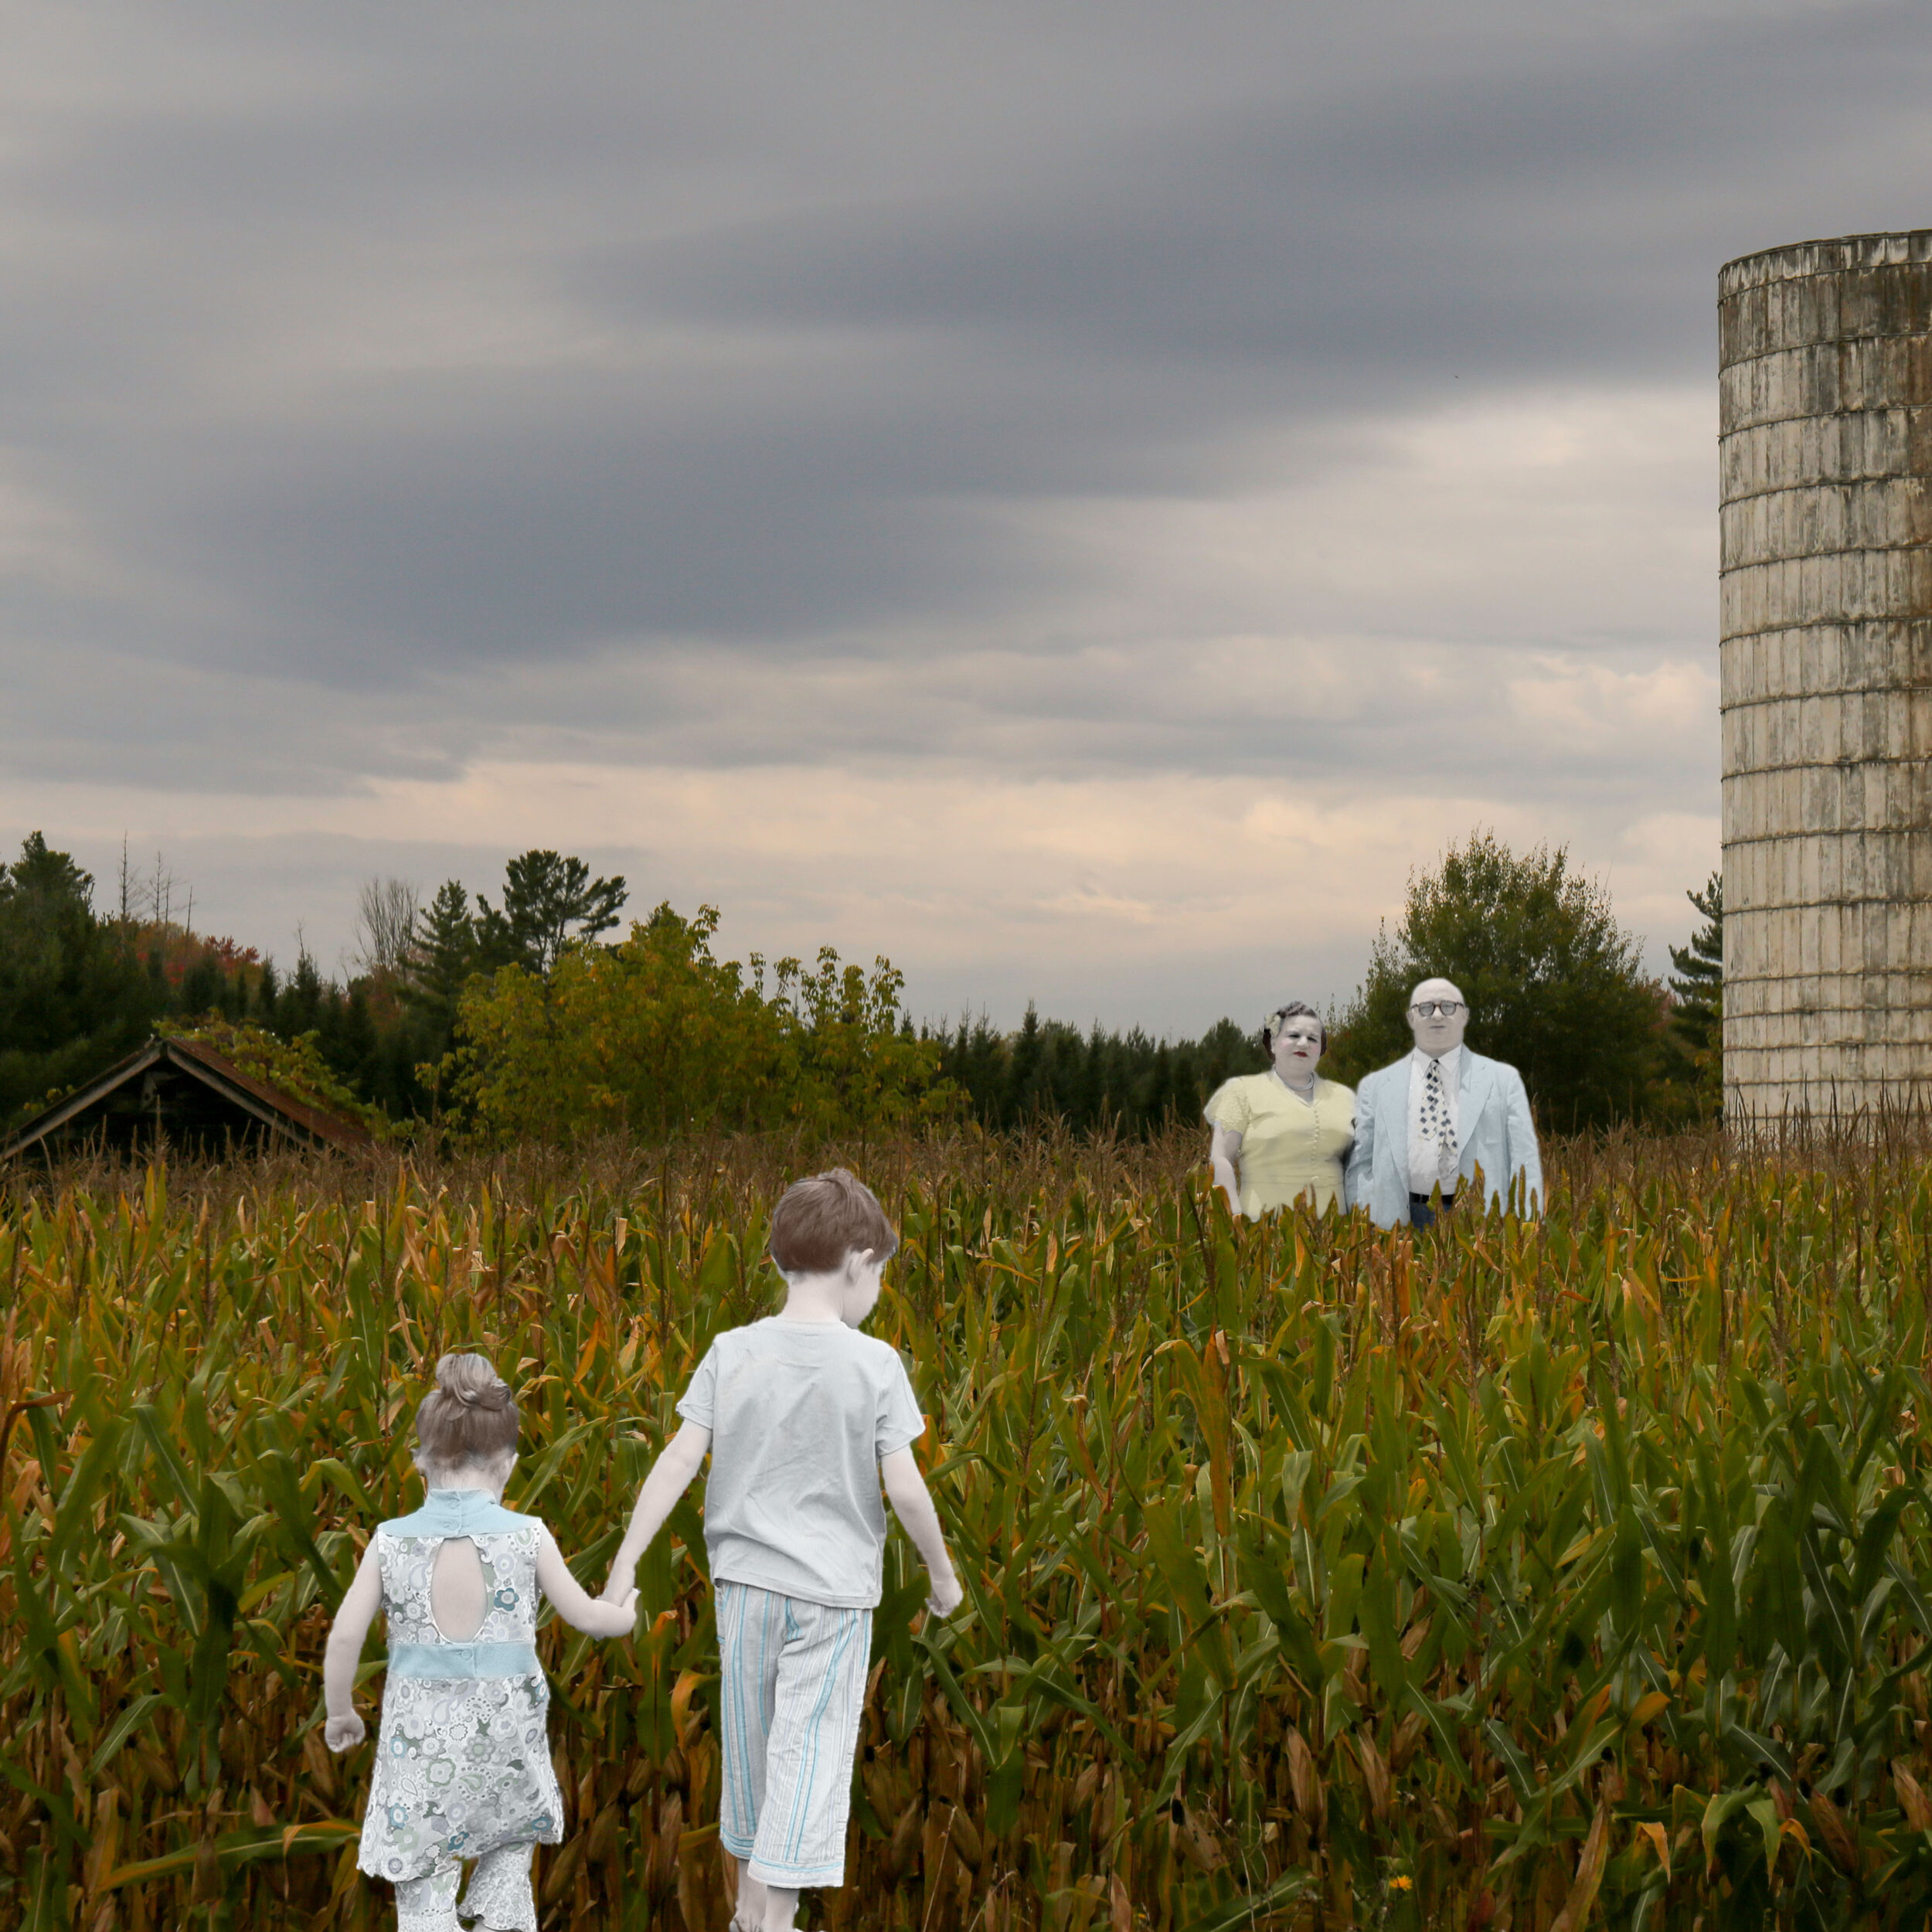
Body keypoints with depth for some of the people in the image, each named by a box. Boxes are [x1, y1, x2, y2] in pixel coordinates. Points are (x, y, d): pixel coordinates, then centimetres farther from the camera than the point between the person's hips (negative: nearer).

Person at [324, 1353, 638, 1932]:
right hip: (504, 1739, 0)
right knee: (513, 1839, 27)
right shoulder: (526, 1537, -7)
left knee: (422, 1883, 7)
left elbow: (344, 1639, -5)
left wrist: (340, 1712, 12)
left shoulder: (392, 1541, -5)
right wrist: (623, 1617, 27)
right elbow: (585, 1615, 5)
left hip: (419, 1738, 0)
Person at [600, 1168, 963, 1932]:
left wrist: (626, 1561, -4)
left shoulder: (731, 1352, -2)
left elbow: (679, 1458, -7)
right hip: (833, 1591, -3)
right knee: (809, 1755, 0)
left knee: (749, 1746, 17)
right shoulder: (875, 1365, -9)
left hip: (745, 1580, 4)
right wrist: (942, 1573, 4)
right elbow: (905, 1487, -10)